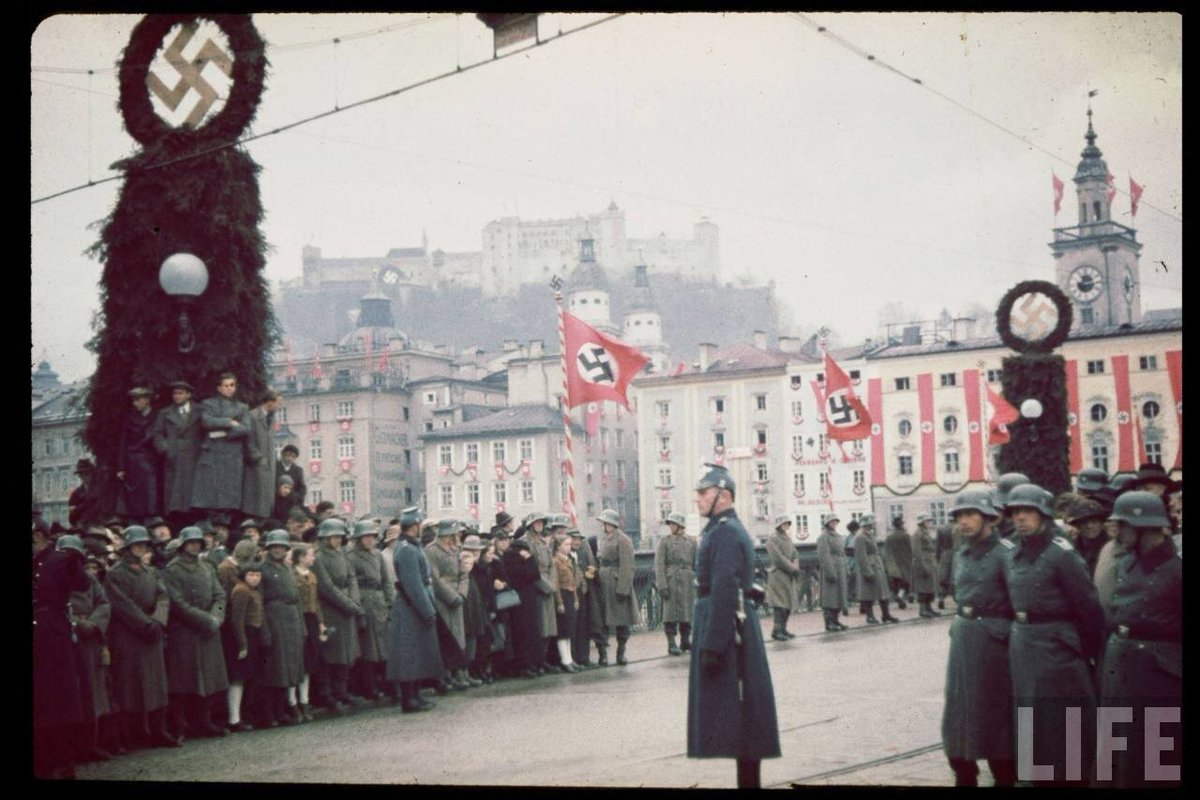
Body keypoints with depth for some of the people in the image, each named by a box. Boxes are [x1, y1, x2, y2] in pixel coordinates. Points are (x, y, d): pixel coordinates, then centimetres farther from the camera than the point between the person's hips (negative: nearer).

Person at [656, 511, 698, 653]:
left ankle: (685, 641, 19)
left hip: (688, 582, 3)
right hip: (671, 581, -3)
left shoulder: (691, 542, 10)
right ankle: (671, 644, 1)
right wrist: (662, 586, -13)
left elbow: (696, 564, 11)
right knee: (671, 612, -3)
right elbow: (659, 565, -6)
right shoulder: (664, 541, 0)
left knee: (688, 612, 7)